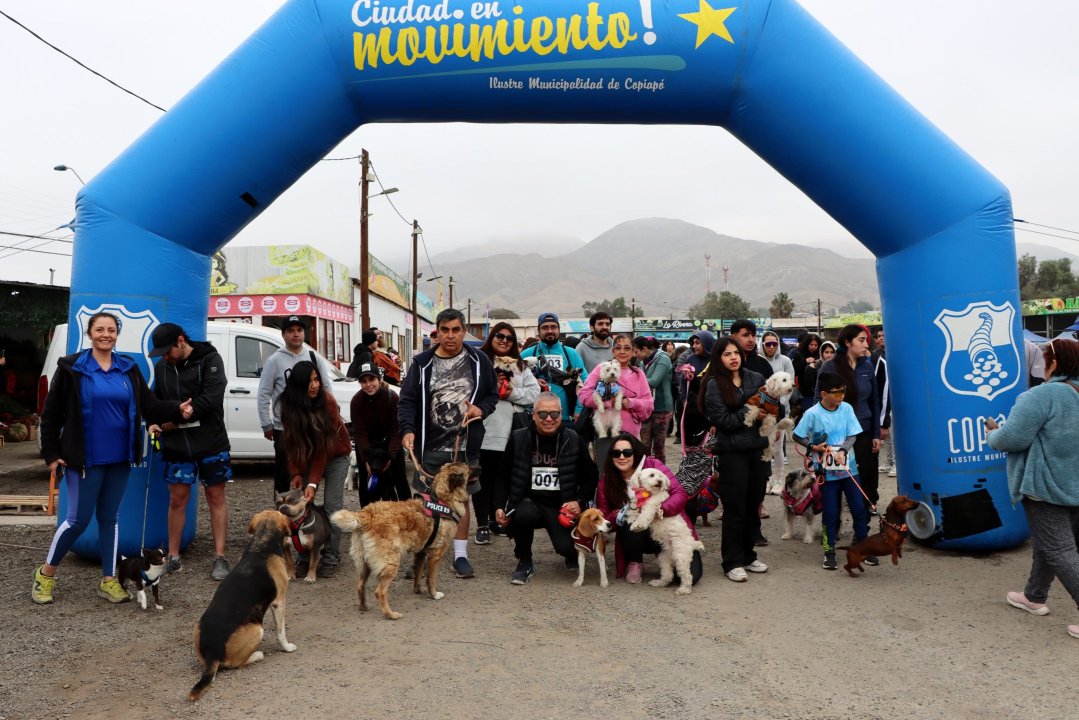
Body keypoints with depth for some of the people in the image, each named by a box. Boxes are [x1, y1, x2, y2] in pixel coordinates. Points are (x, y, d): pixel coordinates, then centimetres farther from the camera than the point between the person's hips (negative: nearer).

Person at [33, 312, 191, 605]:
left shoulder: (129, 368, 6)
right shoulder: (71, 367, -5)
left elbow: (148, 405, 3)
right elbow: (51, 413, -3)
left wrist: (177, 411, -14)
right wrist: (51, 454, -6)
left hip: (119, 458, 4)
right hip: (85, 458, -4)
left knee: (109, 517, 12)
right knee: (79, 518, -1)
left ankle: (109, 581, 20)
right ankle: (46, 573, 22)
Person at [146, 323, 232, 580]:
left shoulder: (209, 359, -9)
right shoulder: (162, 366, 8)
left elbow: (210, 400, -19)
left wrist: (176, 419, -15)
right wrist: (155, 423, -5)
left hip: (210, 443, -4)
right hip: (176, 445, 4)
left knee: (216, 497, 4)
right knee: (177, 499, 8)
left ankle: (220, 557, 9)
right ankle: (173, 557, 21)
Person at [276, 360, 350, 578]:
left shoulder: (327, 401, -26)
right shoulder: (288, 404, -16)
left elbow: (324, 448, -26)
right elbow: (290, 443, -9)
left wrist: (314, 483, -30)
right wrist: (295, 473, -19)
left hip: (335, 455, -3)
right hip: (307, 456, 3)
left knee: (332, 505, -9)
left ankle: (330, 559, -1)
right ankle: (304, 558, 3)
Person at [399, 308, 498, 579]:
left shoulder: (478, 361, 3)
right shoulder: (422, 363, 0)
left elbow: (493, 394, 12)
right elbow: (407, 401, -2)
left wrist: (481, 408, -8)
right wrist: (408, 430, -17)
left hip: (465, 445, 1)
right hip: (430, 446, 0)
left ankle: (460, 555, 19)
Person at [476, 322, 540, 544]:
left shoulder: (520, 366, 14)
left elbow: (534, 393, 4)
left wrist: (512, 391, -10)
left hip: (510, 432, 4)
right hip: (483, 431, -3)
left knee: (503, 478, 13)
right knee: (483, 478, 2)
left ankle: (496, 518, 27)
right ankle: (482, 524, 8)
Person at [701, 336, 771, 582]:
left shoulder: (756, 379, 7)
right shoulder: (714, 385, -5)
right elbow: (723, 420, -12)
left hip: (758, 449, 4)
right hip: (732, 452, -4)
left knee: (754, 504, 11)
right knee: (735, 508, 1)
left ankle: (748, 555, 25)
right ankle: (733, 562, 11)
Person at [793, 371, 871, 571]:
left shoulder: (847, 409, -2)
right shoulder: (812, 414, -10)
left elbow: (852, 435, -2)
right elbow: (797, 436, -2)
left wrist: (842, 451, -18)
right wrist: (813, 447, -15)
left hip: (848, 467, 3)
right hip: (827, 471, -3)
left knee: (859, 509, 6)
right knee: (830, 513, 3)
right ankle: (829, 552, 16)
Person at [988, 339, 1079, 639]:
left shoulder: (1040, 396, -19)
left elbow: (1012, 438, -22)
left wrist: (993, 435, -1)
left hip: (1047, 485, -8)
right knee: (1047, 542, 19)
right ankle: (1034, 597, 31)